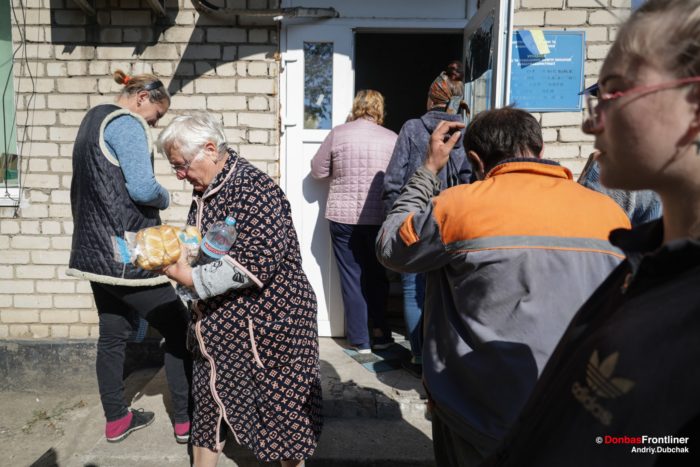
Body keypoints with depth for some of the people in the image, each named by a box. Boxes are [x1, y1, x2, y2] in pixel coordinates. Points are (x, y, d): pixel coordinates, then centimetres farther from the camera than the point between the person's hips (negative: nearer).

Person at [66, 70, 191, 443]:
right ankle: (185, 420, 11)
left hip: (97, 250, 10)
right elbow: (142, 188, -23)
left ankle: (116, 419, 27)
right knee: (178, 331, 2)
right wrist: (165, 198, -3)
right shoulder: (126, 123, -13)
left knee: (112, 335, 16)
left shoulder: (95, 117, 18)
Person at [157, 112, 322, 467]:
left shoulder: (252, 188, -21)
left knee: (281, 403, 8)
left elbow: (258, 261, -28)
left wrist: (193, 279, -23)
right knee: (209, 396, 19)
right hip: (219, 322, 9)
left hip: (268, 321, -9)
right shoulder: (206, 189, 8)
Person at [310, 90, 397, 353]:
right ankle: (380, 333, 22)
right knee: (377, 276, 18)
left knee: (351, 279, 8)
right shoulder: (392, 139, -3)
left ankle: (360, 340, 15)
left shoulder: (337, 134, -3)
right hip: (380, 219, 1)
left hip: (343, 217, -1)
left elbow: (317, 171, 3)